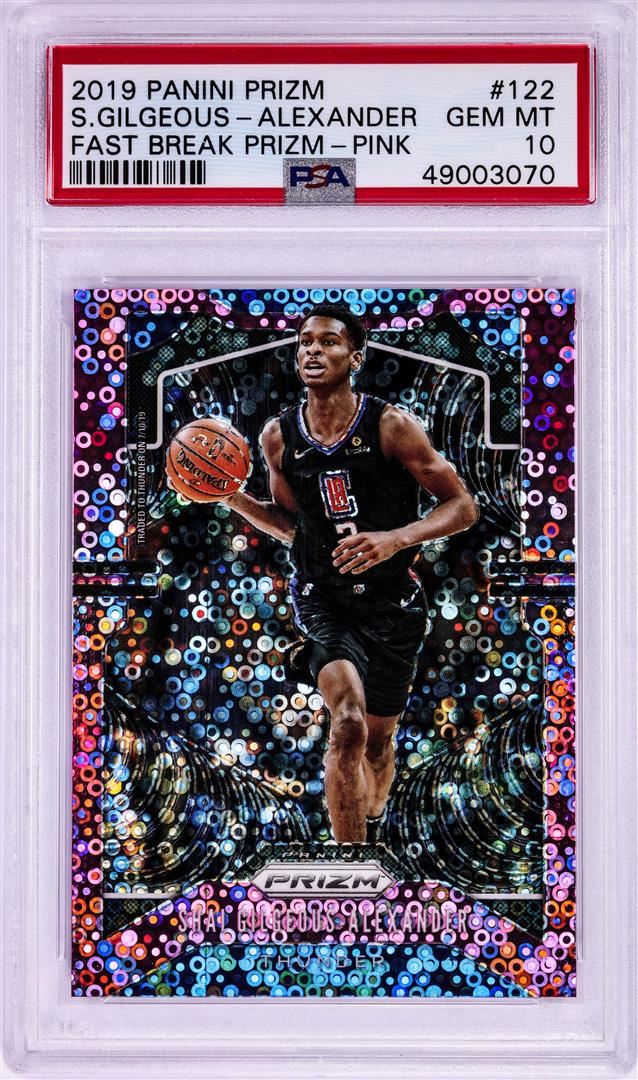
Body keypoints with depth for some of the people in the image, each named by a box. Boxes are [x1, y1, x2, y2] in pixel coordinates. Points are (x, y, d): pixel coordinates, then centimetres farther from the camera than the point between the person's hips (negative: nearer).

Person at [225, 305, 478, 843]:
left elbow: (463, 506, -9)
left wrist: (395, 539, -24)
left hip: (391, 603, 0)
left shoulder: (391, 426, -12)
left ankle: (370, 826, 47)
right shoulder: (279, 437, -2)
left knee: (379, 738, 16)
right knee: (348, 725, -24)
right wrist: (233, 497, -4)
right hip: (323, 601, 0)